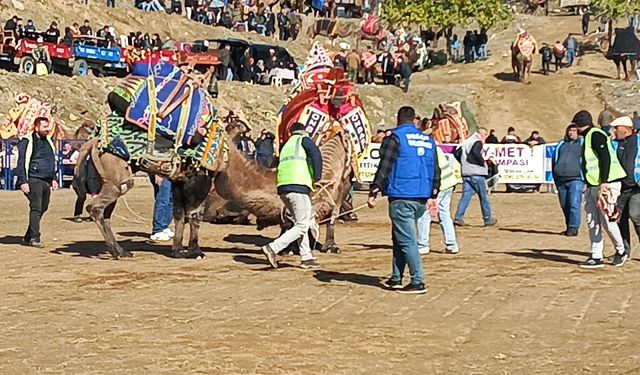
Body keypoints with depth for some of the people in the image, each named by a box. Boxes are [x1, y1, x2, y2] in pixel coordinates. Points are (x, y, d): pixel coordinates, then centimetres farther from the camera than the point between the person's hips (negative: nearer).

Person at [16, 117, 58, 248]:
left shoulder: (48, 141, 18)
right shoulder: (27, 142, -6)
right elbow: (21, 163, -9)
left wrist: (54, 178, 19)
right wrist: (23, 182, -15)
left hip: (46, 182, 8)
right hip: (34, 180, -8)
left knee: (42, 208, 10)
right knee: (36, 208, -12)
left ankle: (29, 236, 21)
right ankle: (34, 238, -11)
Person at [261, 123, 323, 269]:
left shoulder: (286, 145, 27)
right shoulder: (304, 140, 7)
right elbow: (315, 154, -12)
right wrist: (317, 177, -5)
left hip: (282, 188, 8)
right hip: (299, 186, -7)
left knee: (300, 223, 19)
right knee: (302, 226, -5)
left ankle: (306, 257, 17)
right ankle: (272, 248, -16)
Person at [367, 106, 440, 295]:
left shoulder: (394, 139, -5)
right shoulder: (428, 140, 15)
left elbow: (384, 168, -11)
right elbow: (435, 171, 18)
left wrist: (373, 193, -11)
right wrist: (433, 196, 26)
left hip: (401, 198, -7)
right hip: (422, 199, 7)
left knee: (406, 240, -5)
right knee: (399, 237, 18)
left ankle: (418, 282, -10)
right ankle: (396, 278, 19)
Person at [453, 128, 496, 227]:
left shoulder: (466, 142, 17)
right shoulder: (478, 142, -7)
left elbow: (456, 153, 17)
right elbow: (475, 152, -26)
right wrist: (483, 162, -14)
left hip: (466, 173, 7)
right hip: (477, 174, -7)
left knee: (466, 195, 4)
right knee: (483, 197, 5)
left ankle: (458, 218, -9)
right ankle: (488, 219, 12)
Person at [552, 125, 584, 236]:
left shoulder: (582, 143, 9)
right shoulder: (561, 144, 22)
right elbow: (554, 159, 25)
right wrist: (555, 176, 16)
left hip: (576, 179, -5)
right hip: (561, 180, 5)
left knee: (574, 204, -14)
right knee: (564, 206, 7)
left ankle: (573, 228, -12)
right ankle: (568, 227, 17)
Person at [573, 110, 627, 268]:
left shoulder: (595, 135, -10)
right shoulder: (588, 137, 21)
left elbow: (606, 158, -20)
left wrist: (604, 182, -25)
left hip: (606, 184, -10)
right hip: (593, 186, 10)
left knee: (607, 219, -6)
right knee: (592, 221, 6)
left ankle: (620, 250, 14)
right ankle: (596, 257, 8)